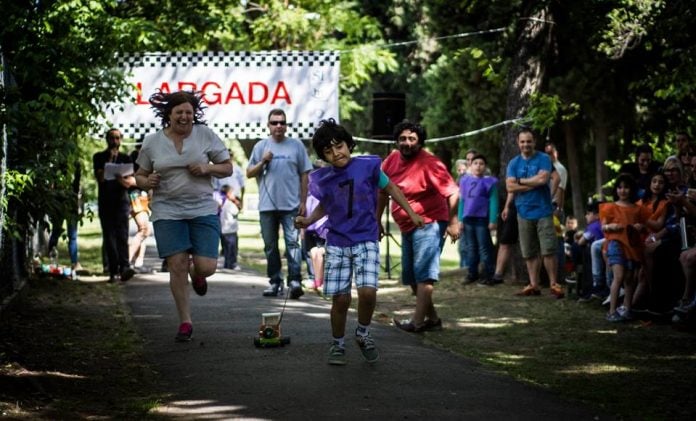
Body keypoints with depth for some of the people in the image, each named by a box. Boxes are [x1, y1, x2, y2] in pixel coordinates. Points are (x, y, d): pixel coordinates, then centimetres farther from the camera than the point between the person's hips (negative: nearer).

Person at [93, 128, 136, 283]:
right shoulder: (99, 157, 10)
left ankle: (124, 267, -28)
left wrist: (124, 180, -17)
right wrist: (110, 160, -7)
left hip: (121, 202, 0)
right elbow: (100, 178, -4)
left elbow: (133, 180, 6)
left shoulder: (125, 158, 13)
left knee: (122, 235, -15)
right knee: (109, 237, -2)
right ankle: (113, 271, -2)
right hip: (105, 203, 0)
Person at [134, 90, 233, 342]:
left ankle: (195, 273, 32)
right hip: (168, 212, 0)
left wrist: (207, 169, -12)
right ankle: (185, 322, 7)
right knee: (177, 266, -7)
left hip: (203, 210, 0)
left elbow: (227, 168, 7)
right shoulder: (152, 142, 3)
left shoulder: (205, 135, 1)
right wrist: (146, 182, -9)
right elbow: (140, 176, 14)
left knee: (206, 267, -7)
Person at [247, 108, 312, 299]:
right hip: (267, 205, 2)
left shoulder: (296, 146, 7)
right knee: (270, 246, 7)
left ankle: (295, 280, -16)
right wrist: (262, 162, -6)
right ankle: (275, 281, 14)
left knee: (292, 242, -11)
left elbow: (304, 175, 7)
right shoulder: (261, 147, 11)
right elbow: (249, 173, 12)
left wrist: (303, 201, 2)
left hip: (291, 205, -2)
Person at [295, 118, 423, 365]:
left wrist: (411, 213, 9)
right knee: (340, 299, -1)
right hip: (337, 244, 2)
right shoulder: (322, 179, -1)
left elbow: (390, 188, 8)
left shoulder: (368, 166, -8)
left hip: (366, 240, -2)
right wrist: (308, 220, 0)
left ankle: (363, 334, 10)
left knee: (367, 292, -17)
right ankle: (337, 345, 20)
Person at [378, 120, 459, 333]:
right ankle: (432, 318, 25)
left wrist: (453, 222, -20)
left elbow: (452, 192, -20)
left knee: (423, 274, -15)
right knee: (411, 276, 14)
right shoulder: (392, 160, 3)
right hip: (407, 227, 9)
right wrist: (378, 220, 17)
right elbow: (383, 191, 17)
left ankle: (418, 321, -19)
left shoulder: (429, 163, -18)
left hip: (428, 225, -9)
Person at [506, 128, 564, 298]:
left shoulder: (543, 159, -1)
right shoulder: (514, 163, 8)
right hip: (524, 213, 4)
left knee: (548, 251, -7)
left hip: (543, 212, -3)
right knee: (529, 253, 6)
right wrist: (533, 184, -10)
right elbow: (510, 187, -3)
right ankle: (534, 285, 11)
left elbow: (542, 178, -16)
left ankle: (554, 284, -2)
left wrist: (521, 181, -4)